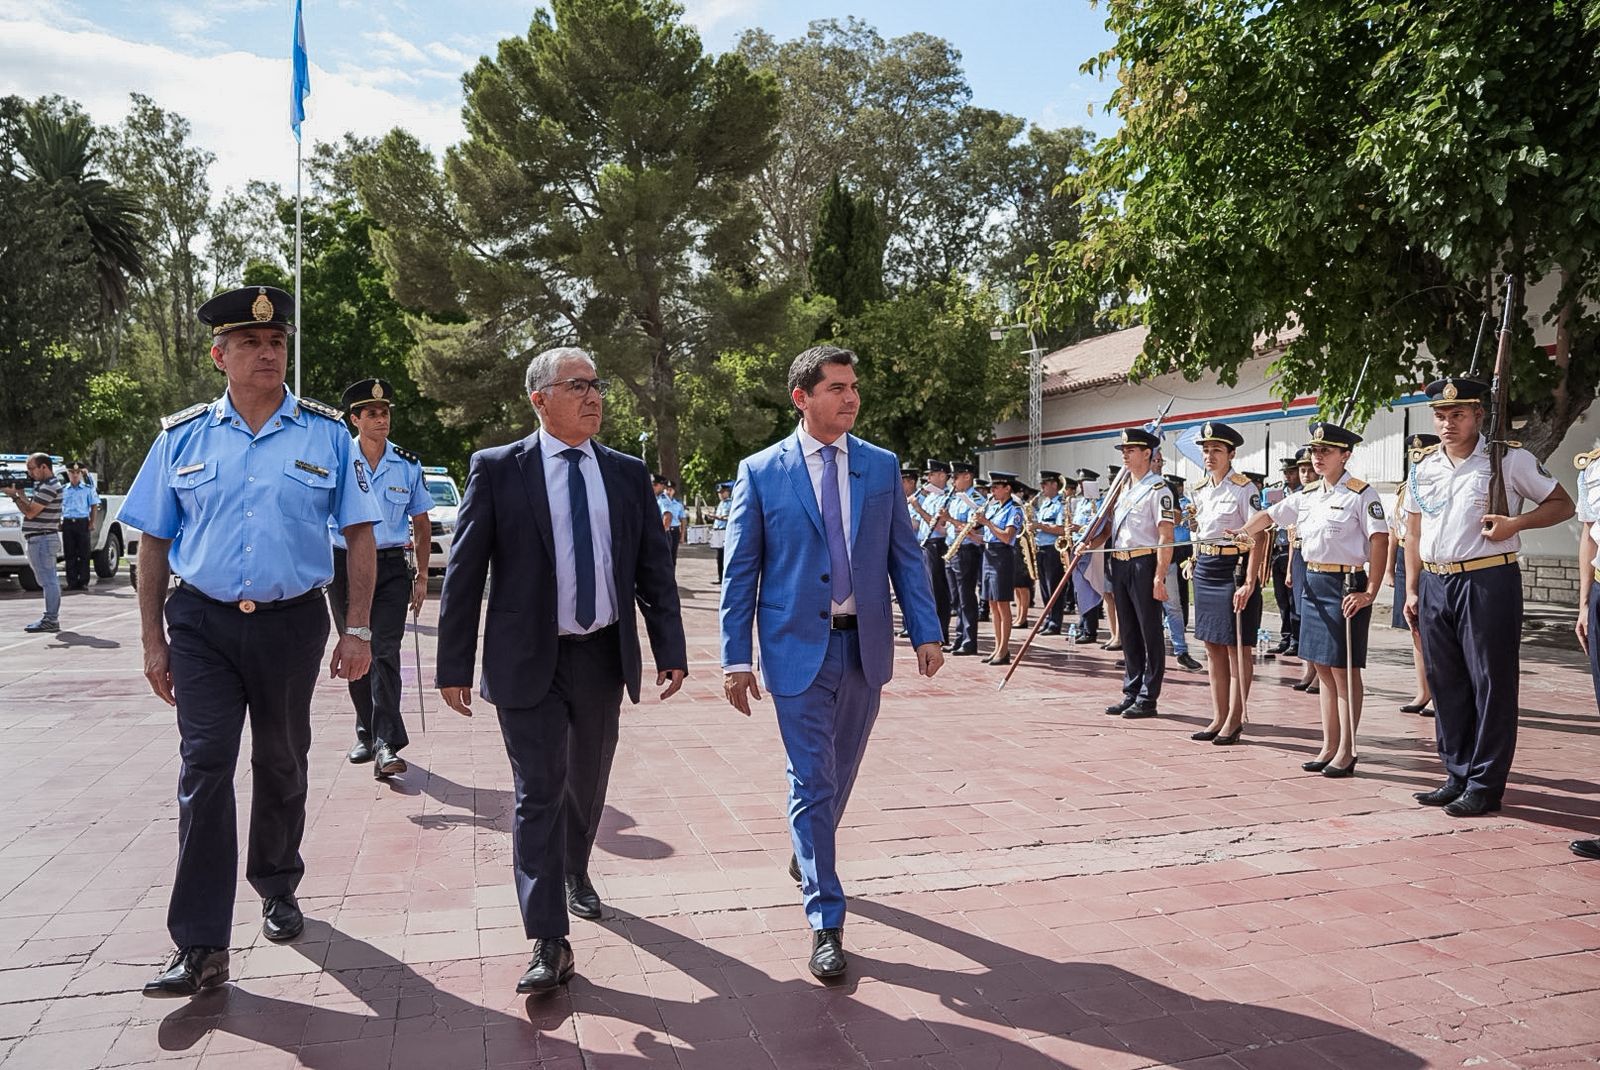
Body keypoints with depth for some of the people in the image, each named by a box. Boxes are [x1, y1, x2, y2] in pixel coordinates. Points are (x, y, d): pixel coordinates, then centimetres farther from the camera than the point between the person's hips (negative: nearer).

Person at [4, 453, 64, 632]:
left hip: (42, 539, -11)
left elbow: (30, 512, -16)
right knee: (49, 580, 12)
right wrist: (20, 492, 6)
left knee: (48, 580, -9)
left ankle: (51, 620, -8)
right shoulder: (43, 485, 17)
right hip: (41, 539, 11)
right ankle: (51, 619, 16)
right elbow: (31, 507, 17)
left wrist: (14, 496, -6)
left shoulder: (49, 487, -15)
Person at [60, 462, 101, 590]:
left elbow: (94, 506, 5)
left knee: (84, 554, -3)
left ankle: (83, 582, 1)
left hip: (83, 523, -2)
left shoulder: (88, 489, 7)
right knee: (69, 555, 2)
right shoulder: (63, 490, 13)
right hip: (67, 523, 2)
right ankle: (72, 582, 6)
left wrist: (92, 523, -4)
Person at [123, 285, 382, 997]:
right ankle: (200, 947, -1)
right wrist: (153, 639, 2)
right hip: (202, 624, 0)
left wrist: (358, 630, -6)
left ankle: (277, 890, 38)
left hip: (293, 623, 0)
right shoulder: (182, 436, 2)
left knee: (281, 766, 15)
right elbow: (155, 543, 6)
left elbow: (359, 536, -1)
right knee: (204, 770, -6)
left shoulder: (327, 434, -1)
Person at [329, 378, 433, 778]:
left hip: (391, 568, -1)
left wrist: (422, 576, 6)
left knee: (385, 652, -11)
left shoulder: (408, 465, 4)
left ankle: (386, 745, -13)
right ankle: (367, 735, 24)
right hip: (345, 564, 1)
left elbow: (421, 523, 11)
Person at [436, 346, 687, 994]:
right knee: (538, 794, -2)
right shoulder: (497, 469, -4)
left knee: (588, 786, 18)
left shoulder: (628, 473, 5)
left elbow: (655, 569, 6)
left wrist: (670, 650, 1)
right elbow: (464, 572, -4)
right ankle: (549, 944, 5)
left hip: (603, 655, 4)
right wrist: (454, 665, -6)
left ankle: (576, 875, 45)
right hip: (528, 661, -3)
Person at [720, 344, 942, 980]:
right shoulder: (760, 472, -3)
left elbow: (905, 555, 6)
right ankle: (826, 923, 9)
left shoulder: (881, 466, 5)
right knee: (811, 782, -1)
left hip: (864, 644, 4)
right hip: (798, 646, -3)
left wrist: (926, 632, -2)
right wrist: (737, 658, -6)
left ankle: (808, 854, 46)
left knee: (840, 774, 18)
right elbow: (740, 571, -2)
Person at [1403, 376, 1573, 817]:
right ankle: (1458, 776, 21)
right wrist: (1411, 590, 11)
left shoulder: (1509, 459, -2)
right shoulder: (1422, 466, 11)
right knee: (1445, 684, 10)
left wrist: (1515, 522, -16)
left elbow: (1562, 504, 3)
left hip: (1488, 582, -5)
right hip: (1434, 584, 5)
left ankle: (1485, 785, 8)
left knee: (1491, 685, 0)